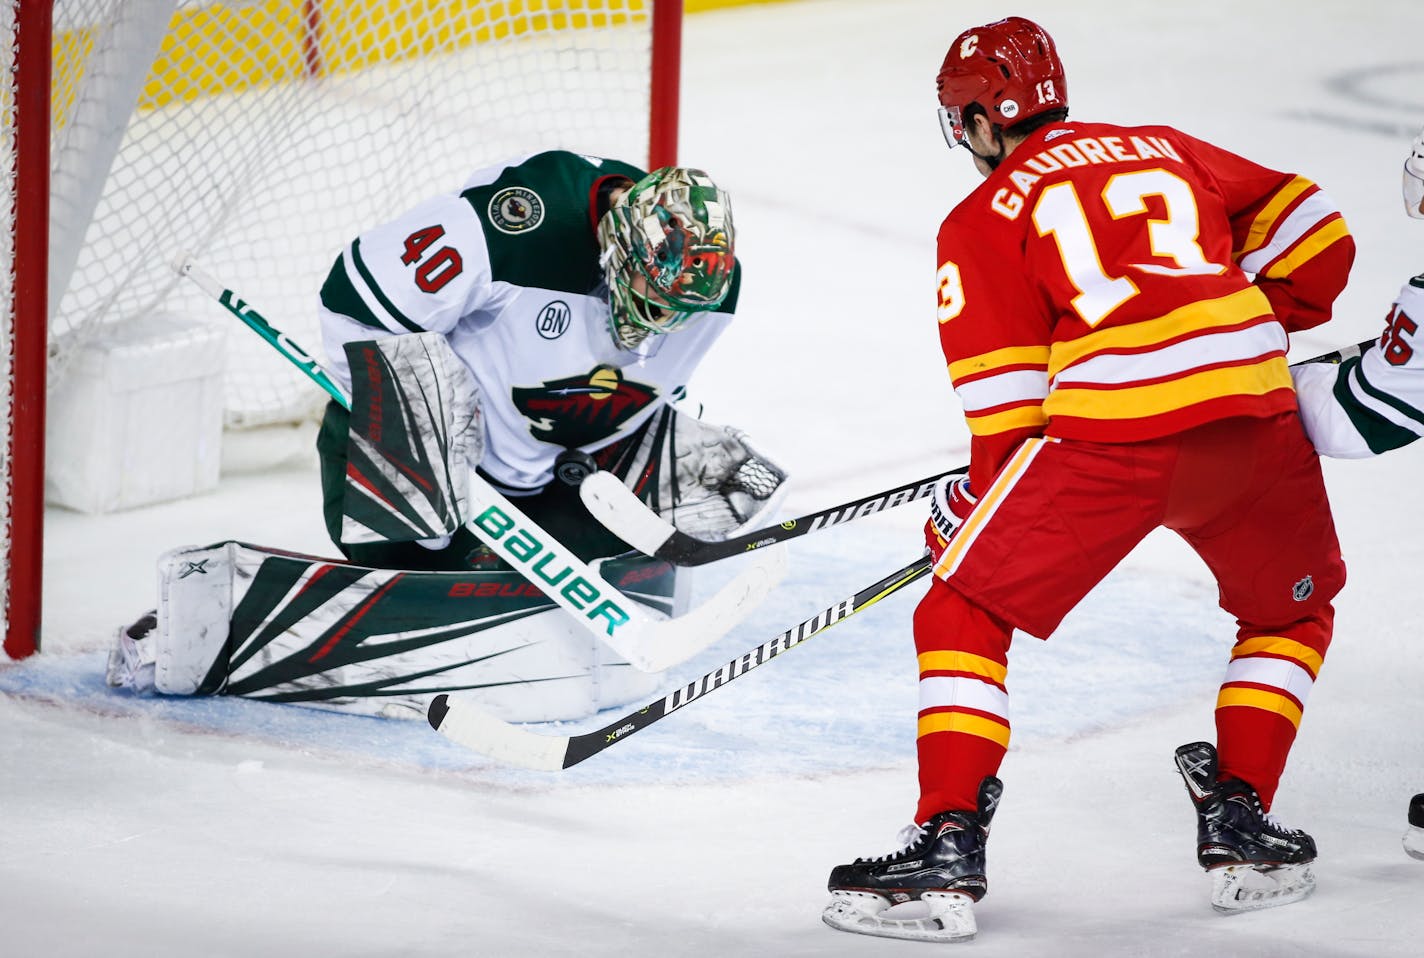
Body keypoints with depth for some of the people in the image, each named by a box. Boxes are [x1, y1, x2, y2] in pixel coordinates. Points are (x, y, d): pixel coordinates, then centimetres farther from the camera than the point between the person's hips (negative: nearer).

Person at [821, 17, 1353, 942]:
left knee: (964, 615, 9)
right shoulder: (1168, 151, 24)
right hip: (1254, 415, 4)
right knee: (1293, 612, 30)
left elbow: (1006, 404, 4)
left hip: (1111, 435, -4)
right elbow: (1311, 237, 22)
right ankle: (1241, 825, 24)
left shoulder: (982, 221, 11)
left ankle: (949, 845, -2)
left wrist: (969, 510, 18)